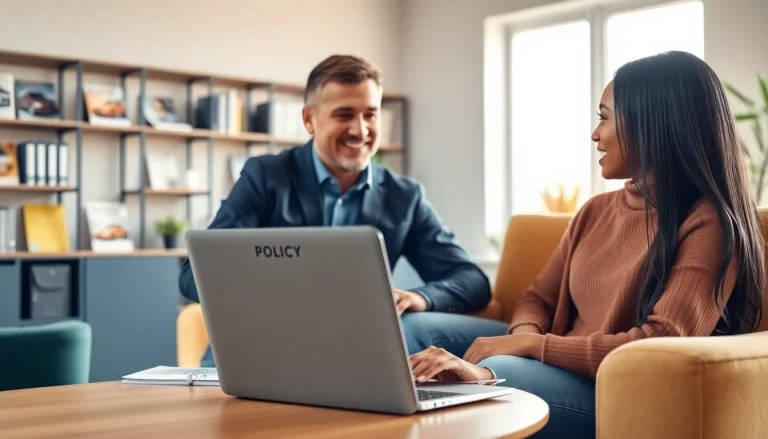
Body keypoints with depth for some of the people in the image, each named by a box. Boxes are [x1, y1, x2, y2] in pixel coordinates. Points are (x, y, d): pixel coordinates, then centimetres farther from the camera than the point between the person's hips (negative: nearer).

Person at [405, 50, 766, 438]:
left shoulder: (707, 224, -13)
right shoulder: (596, 210, 13)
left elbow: (660, 347, -22)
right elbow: (540, 298, 14)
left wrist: (529, 344, -20)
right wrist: (522, 336, -11)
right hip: (565, 368, 8)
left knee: (489, 382, -33)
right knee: (419, 332, -2)